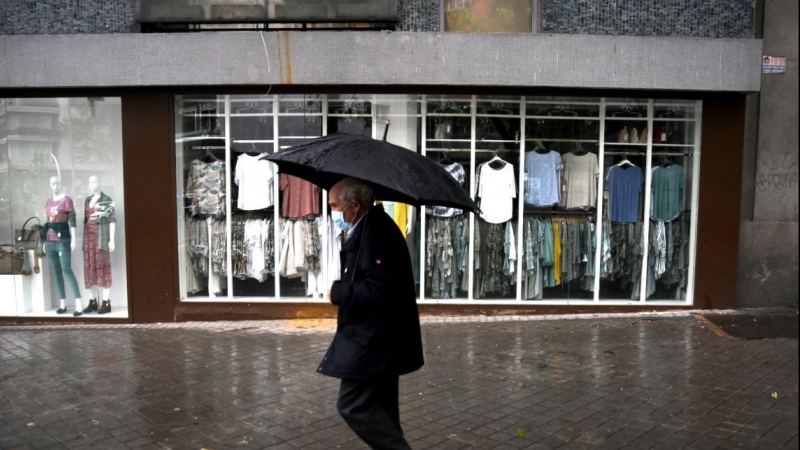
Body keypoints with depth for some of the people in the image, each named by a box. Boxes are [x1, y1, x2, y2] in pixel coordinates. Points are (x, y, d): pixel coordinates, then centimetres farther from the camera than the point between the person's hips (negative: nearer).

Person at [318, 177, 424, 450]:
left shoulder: (375, 232, -21)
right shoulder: (369, 229, 11)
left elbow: (380, 289, -29)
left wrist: (338, 292, -18)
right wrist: (344, 287, 3)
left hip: (374, 340, -11)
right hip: (380, 338, 11)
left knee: (353, 405, -5)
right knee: (380, 409, 18)